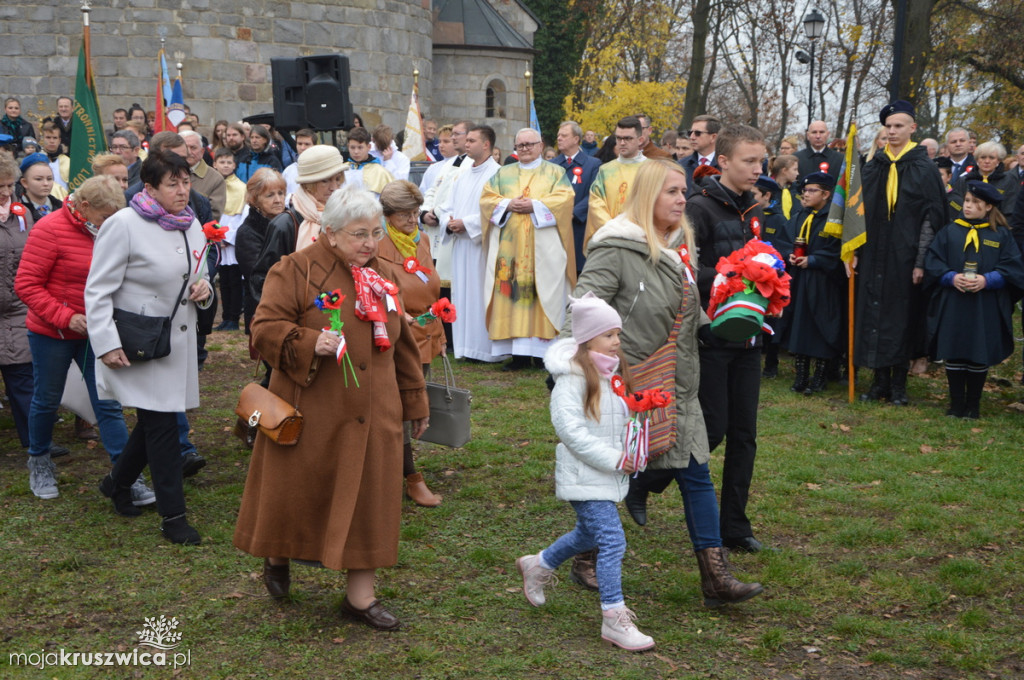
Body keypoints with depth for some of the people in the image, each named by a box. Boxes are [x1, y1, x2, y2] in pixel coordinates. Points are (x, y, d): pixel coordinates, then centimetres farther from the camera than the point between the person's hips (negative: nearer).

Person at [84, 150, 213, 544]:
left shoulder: (191, 225, 8)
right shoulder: (124, 225, -14)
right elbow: (98, 291, -13)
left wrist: (203, 288, -1)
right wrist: (106, 345, -20)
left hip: (179, 341, 7)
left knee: (155, 420, 15)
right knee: (161, 425, -6)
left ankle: (117, 483, 39)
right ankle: (172, 517, 3)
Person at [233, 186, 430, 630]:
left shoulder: (384, 276, 10)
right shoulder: (297, 270, -8)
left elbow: (402, 345, 18)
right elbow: (265, 328, -13)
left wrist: (415, 402, 20)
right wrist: (309, 343, -29)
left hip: (372, 417, 5)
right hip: (311, 414, -4)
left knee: (369, 499, 5)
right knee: (298, 489, 8)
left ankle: (360, 596, 16)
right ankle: (278, 557, 39)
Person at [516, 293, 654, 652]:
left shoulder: (611, 373, 11)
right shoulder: (573, 377, -18)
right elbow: (569, 427, -23)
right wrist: (612, 459, -23)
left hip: (608, 475, 9)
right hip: (584, 476, -9)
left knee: (589, 534, 22)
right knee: (612, 540, -12)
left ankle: (537, 565, 45)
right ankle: (614, 619, -4)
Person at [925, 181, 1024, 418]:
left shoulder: (1001, 235, 3)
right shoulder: (950, 232, 6)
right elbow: (932, 261, 2)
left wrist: (987, 280, -15)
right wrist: (951, 277, -15)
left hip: (986, 310, -1)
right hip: (952, 308, 1)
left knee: (980, 358, 4)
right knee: (954, 356, 3)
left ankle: (973, 405, 16)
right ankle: (956, 404, 14)